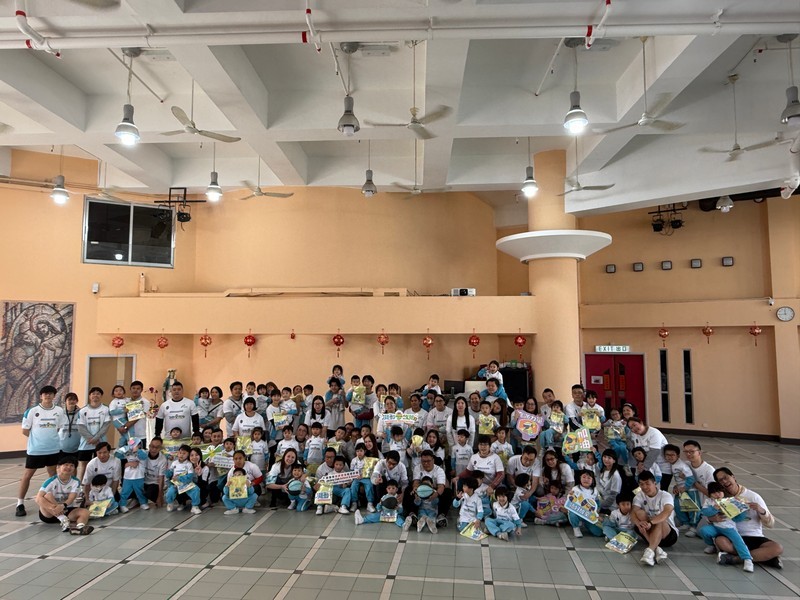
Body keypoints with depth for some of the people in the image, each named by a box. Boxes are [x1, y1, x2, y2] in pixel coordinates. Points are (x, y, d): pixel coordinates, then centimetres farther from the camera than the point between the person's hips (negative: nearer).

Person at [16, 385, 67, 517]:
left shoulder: (59, 411, -1)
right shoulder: (32, 411, -9)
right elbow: (25, 431, -3)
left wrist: (49, 436, 4)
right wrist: (38, 438, 3)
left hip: (54, 449, 3)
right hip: (35, 449, -3)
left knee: (54, 475, 14)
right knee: (27, 475, 4)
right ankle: (20, 503, 16)